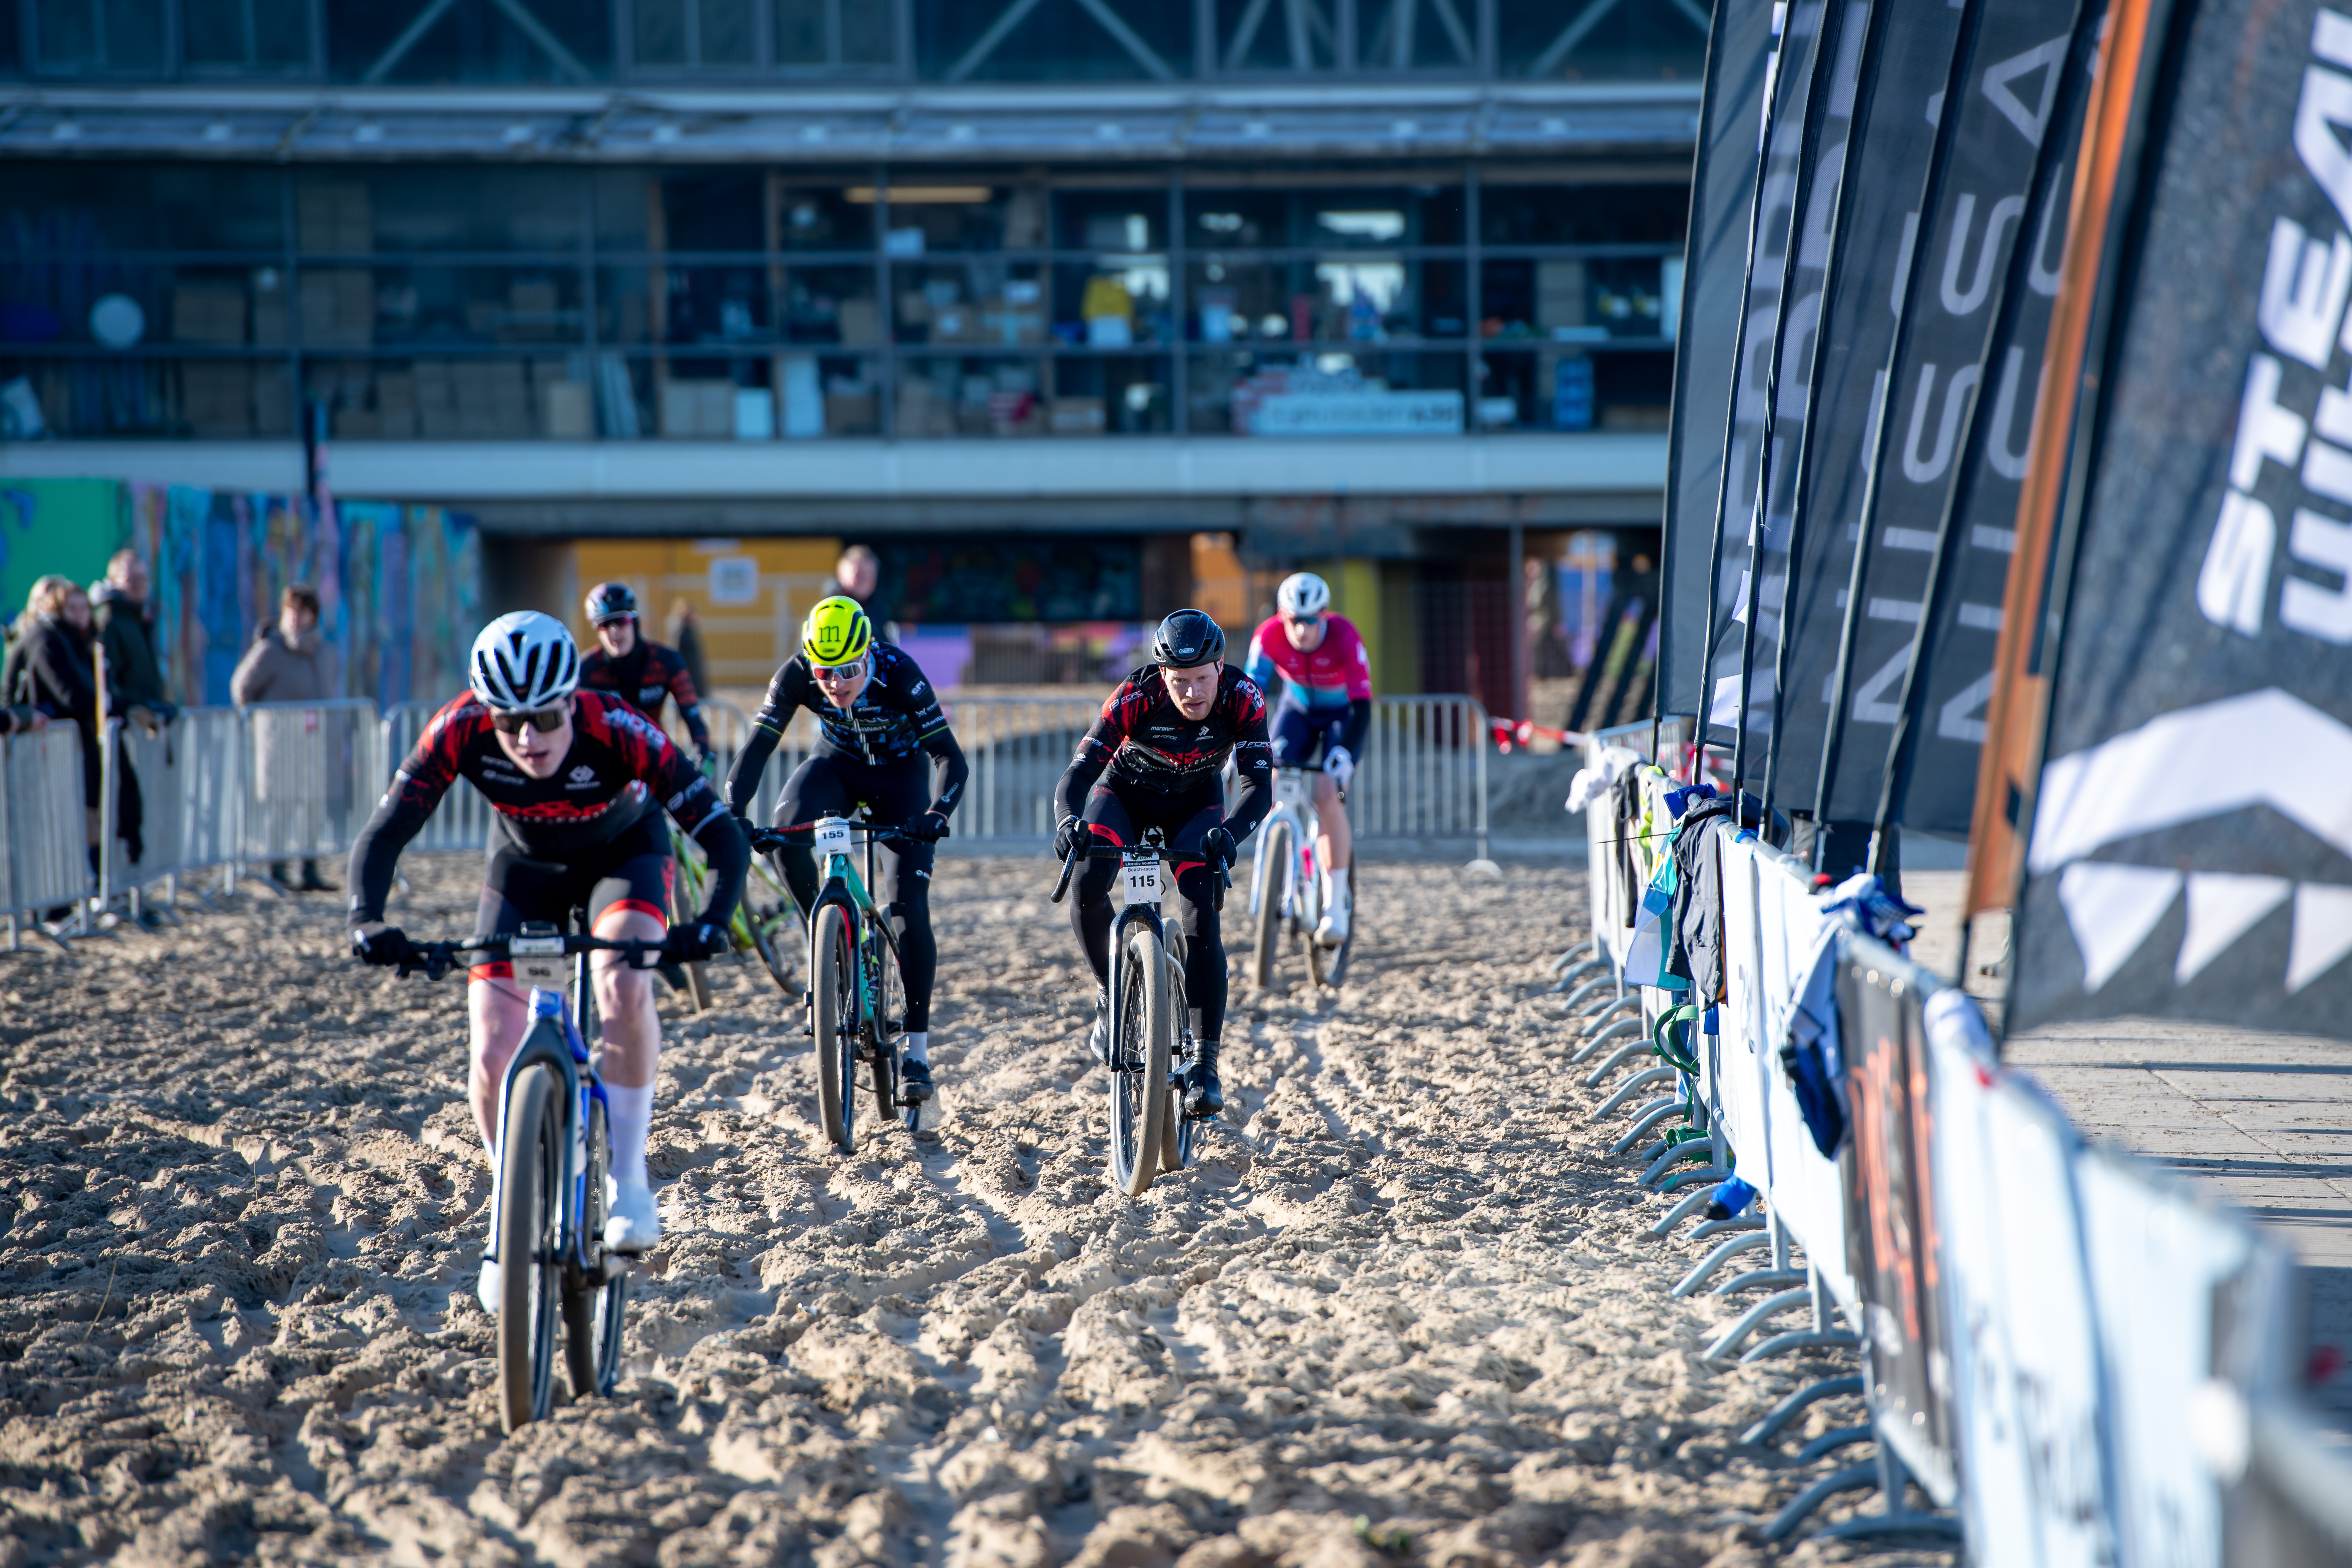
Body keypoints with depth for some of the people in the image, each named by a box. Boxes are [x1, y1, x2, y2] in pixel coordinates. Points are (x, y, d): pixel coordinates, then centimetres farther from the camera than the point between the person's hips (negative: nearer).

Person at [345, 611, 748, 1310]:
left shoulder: (616, 731, -38)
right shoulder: (461, 731, -33)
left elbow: (726, 840, -37)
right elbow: (381, 837, -27)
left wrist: (710, 925, -55)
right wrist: (367, 922, -46)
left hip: (624, 853, -2)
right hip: (525, 865, 2)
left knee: (624, 987, -32)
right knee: (495, 1056, -11)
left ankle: (629, 1176, -13)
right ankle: (513, 1218, 13)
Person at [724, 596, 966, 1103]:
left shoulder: (898, 674, -32)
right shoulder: (796, 675, -26)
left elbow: (950, 757, -32)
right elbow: (757, 747, -25)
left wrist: (937, 814, -50)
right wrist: (730, 813, -40)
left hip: (899, 771, -2)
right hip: (838, 763, 2)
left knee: (908, 906, -14)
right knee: (787, 828, -31)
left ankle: (917, 1048, -7)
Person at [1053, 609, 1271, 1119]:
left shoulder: (1242, 699, -29)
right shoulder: (1135, 698, -32)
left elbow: (1259, 785, -32)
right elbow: (1078, 774, -34)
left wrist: (1230, 832, -54)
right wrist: (1068, 821, -56)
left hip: (1195, 805, 0)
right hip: (1126, 794, 0)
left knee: (1202, 919, -21)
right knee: (1088, 884, -29)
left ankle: (1206, 1062, -16)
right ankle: (1110, 992, -3)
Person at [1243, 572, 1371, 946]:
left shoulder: (1344, 637, -34)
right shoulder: (1270, 636, -27)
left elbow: (1362, 706, -37)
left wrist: (1344, 754, -51)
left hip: (1341, 714, -3)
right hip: (1298, 709, 3)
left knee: (1327, 794, -23)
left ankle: (1336, 906, -15)